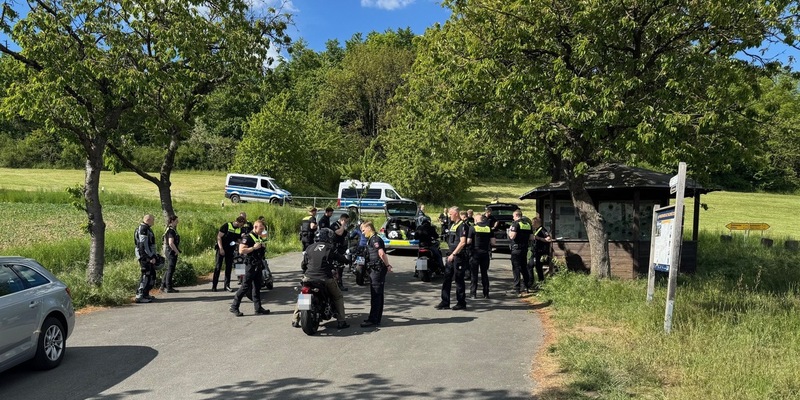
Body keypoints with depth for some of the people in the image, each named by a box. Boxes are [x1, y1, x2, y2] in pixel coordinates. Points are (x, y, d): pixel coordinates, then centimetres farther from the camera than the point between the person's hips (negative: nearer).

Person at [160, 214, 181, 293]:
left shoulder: (169, 229, 13)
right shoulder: (171, 231, -18)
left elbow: (166, 242, 19)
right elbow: (171, 243, -25)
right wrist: (177, 251, -15)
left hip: (168, 251, 10)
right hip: (172, 252, -10)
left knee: (169, 270, 17)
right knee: (170, 270, -1)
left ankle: (163, 286, 22)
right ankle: (169, 288, 6)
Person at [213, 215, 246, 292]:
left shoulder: (239, 230, 5)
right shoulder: (226, 226, -12)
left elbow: (239, 240, 14)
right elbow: (219, 237, -13)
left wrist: (238, 243, -9)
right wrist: (221, 248, -19)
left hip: (230, 250, 5)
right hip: (222, 249, -5)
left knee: (229, 267, 6)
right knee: (218, 266, -3)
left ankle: (227, 285, 12)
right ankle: (214, 285, 1)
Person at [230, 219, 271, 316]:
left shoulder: (259, 238, 14)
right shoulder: (248, 238, -13)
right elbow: (241, 251, -22)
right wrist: (254, 248, -24)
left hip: (258, 265, 9)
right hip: (251, 265, -9)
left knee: (257, 286, 11)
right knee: (245, 286, -6)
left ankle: (258, 308, 17)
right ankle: (234, 307, 1)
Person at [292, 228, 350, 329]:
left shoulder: (310, 247, 10)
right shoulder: (331, 249, 1)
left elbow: (304, 260, 19)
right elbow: (343, 259, 5)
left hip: (309, 277, 3)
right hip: (325, 278, -3)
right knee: (338, 297, 15)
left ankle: (295, 320, 20)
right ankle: (341, 321, 9)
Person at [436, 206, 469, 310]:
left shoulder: (462, 225, -13)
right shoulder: (453, 225, 16)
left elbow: (462, 242, -21)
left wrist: (453, 254, -22)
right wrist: (450, 253, 16)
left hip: (459, 256, -9)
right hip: (451, 256, 9)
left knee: (459, 280, -1)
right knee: (446, 279, 8)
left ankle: (461, 303, 9)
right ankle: (445, 302, 13)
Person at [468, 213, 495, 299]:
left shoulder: (473, 228, -7)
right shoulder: (489, 228, 2)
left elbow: (468, 241, -10)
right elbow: (493, 242, 0)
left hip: (475, 252, -3)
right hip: (485, 253, 3)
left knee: (474, 273, 5)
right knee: (485, 273, 11)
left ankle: (473, 293, 5)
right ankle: (486, 294, 12)